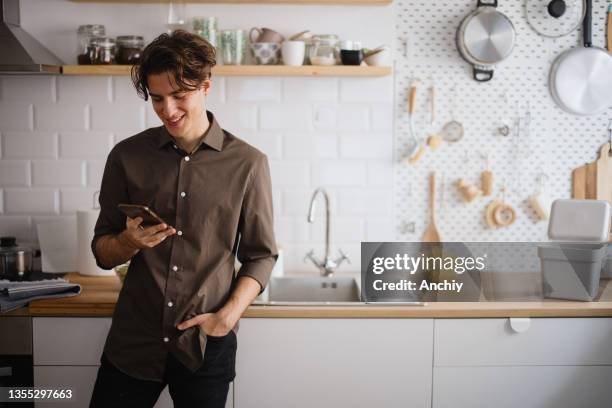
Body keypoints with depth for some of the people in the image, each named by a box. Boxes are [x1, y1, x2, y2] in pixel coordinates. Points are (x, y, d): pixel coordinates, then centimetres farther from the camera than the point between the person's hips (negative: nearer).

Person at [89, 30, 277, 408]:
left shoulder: (248, 163, -4)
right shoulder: (127, 156, 1)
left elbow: (260, 255, 2)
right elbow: (103, 252, 7)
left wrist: (228, 316, -11)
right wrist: (130, 241, -15)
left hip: (207, 345, -1)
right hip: (132, 342, 2)